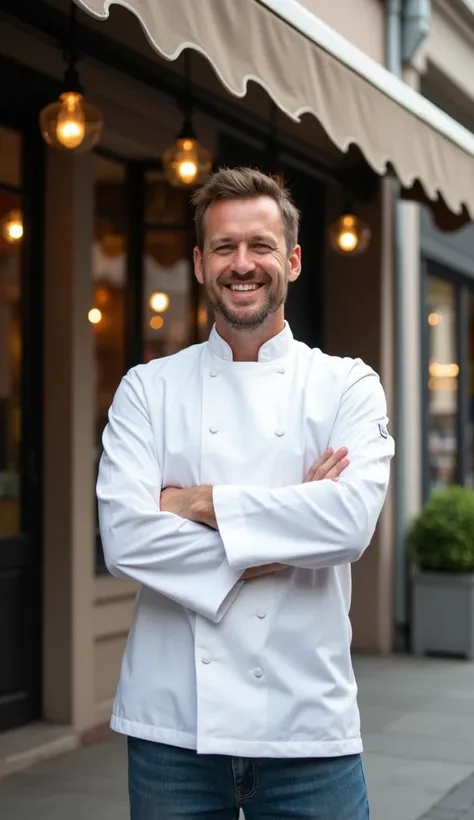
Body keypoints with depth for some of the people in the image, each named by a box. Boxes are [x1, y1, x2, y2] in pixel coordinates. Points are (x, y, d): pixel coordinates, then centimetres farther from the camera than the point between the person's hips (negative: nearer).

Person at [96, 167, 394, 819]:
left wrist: (200, 503, -12)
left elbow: (352, 518, -15)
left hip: (308, 725, 0)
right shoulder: (149, 389, 4)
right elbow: (124, 537, -10)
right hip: (172, 723, 1)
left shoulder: (347, 386, 2)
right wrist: (281, 534, -13)